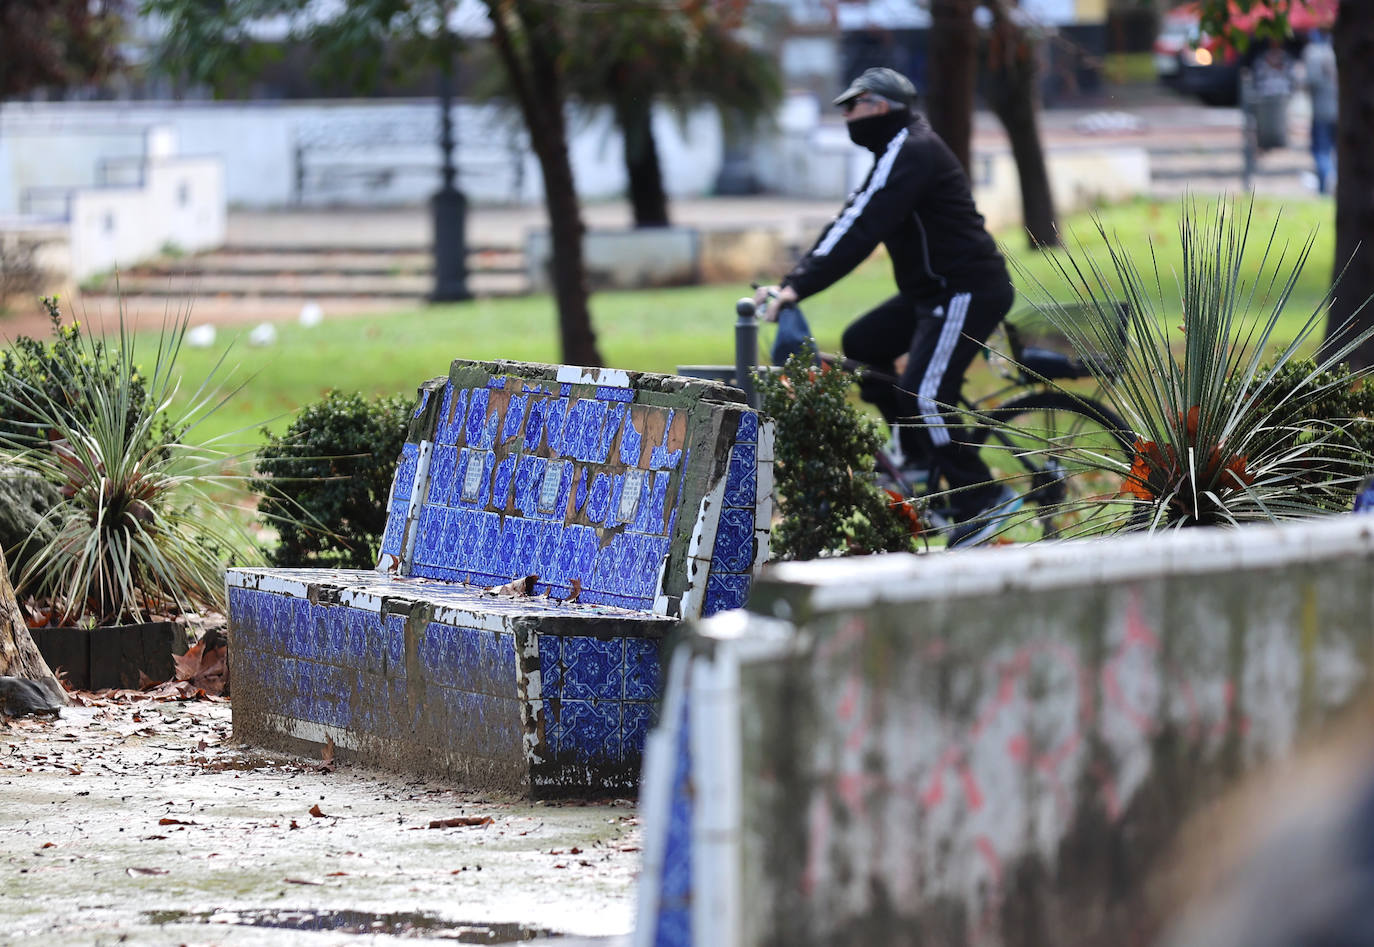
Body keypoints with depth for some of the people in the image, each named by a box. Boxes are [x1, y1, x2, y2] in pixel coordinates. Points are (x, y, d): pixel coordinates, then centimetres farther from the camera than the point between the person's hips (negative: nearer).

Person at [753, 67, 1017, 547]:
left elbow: (861, 231, -25)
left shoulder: (911, 152, -16)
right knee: (862, 343, 13)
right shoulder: (898, 151, 18)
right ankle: (917, 454, 16)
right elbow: (850, 223, 15)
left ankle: (983, 501, -12)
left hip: (968, 291, -11)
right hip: (935, 291, 11)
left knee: (923, 394, -17)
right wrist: (792, 281, 6)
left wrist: (797, 287, -29)